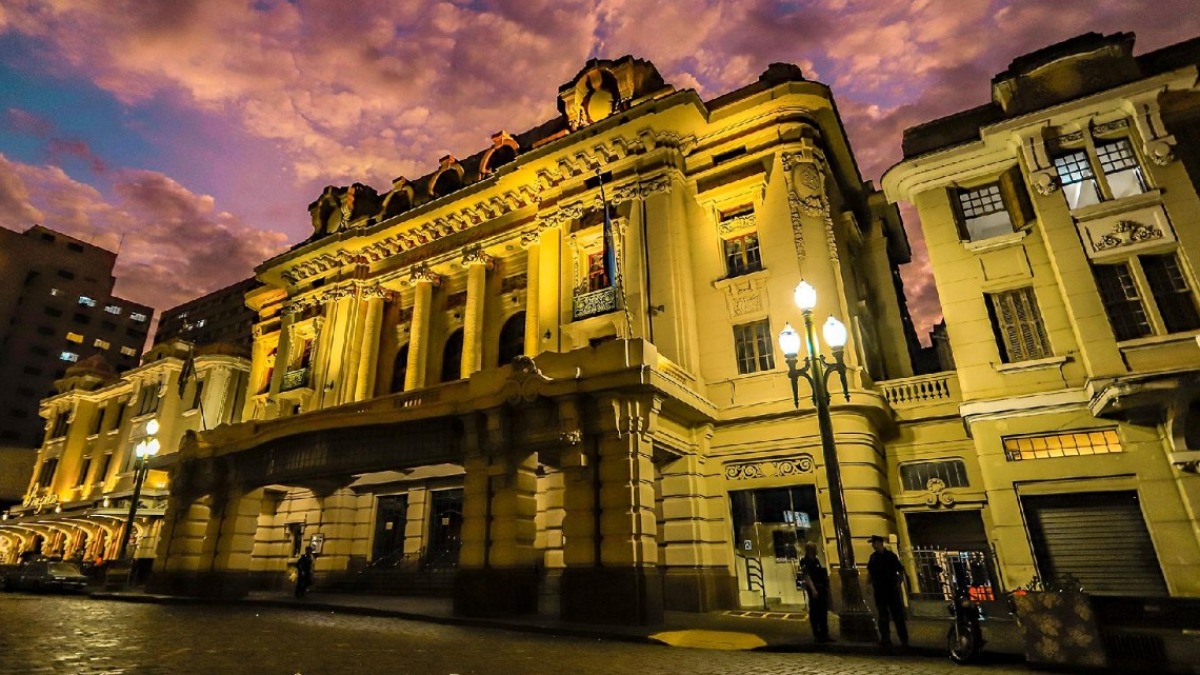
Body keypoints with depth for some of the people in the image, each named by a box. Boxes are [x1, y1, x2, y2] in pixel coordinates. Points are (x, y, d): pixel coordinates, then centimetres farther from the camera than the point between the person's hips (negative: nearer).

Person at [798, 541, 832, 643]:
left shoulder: (816, 560, 15)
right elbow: (807, 577, -19)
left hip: (822, 588, 8)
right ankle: (817, 635, 7)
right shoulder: (805, 562, -12)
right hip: (814, 589, -8)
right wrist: (813, 590, -26)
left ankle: (824, 634, 21)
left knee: (823, 612, 13)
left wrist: (826, 587, 15)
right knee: (814, 612, 0)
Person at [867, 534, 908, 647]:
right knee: (882, 615, 8)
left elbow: (900, 571, -3)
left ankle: (904, 639, 8)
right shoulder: (873, 557, 7)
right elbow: (869, 572, 14)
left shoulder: (890, 555, -5)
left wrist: (899, 583, -13)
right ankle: (885, 638, 15)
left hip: (892, 589, -4)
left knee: (897, 614, 1)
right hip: (879, 590, 4)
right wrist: (869, 584, 5)